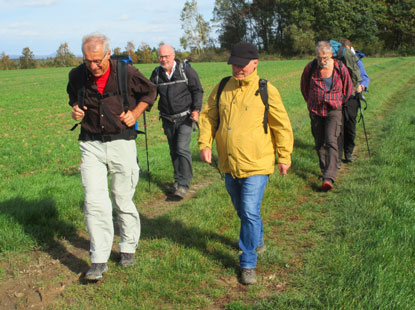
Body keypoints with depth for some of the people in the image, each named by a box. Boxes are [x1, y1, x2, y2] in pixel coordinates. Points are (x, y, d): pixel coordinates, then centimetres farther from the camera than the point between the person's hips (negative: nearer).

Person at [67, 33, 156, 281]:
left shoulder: (126, 73, -8)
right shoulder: (77, 76, -1)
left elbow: (150, 91, 10)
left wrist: (135, 113, -3)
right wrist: (75, 109, 0)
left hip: (121, 142, -1)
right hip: (91, 145, 2)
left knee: (123, 201, 7)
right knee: (94, 202, -8)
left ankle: (129, 248, 29)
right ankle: (99, 261, 0)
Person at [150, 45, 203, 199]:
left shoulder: (186, 69, -5)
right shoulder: (156, 73, 5)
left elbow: (197, 90, -2)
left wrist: (196, 109, -13)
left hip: (185, 117, -4)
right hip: (167, 119, 4)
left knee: (182, 149, -15)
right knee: (174, 151, 12)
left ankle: (183, 184, -11)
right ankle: (178, 182, 24)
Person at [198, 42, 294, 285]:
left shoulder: (266, 91, -7)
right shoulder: (222, 88, 5)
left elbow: (283, 126, -1)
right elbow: (208, 116, 14)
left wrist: (284, 157, 2)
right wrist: (205, 143, 0)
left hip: (256, 165, -5)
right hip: (229, 164, 5)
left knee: (250, 213, -10)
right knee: (242, 210, 21)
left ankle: (248, 264, 4)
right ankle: (258, 241, 47)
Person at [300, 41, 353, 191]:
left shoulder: (340, 68, -10)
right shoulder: (310, 67, -8)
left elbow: (348, 88, 8)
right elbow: (304, 87, 12)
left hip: (333, 111, -2)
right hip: (315, 111, 3)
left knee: (331, 142, -16)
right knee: (320, 143, 10)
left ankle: (329, 178, -23)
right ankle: (324, 170, 29)